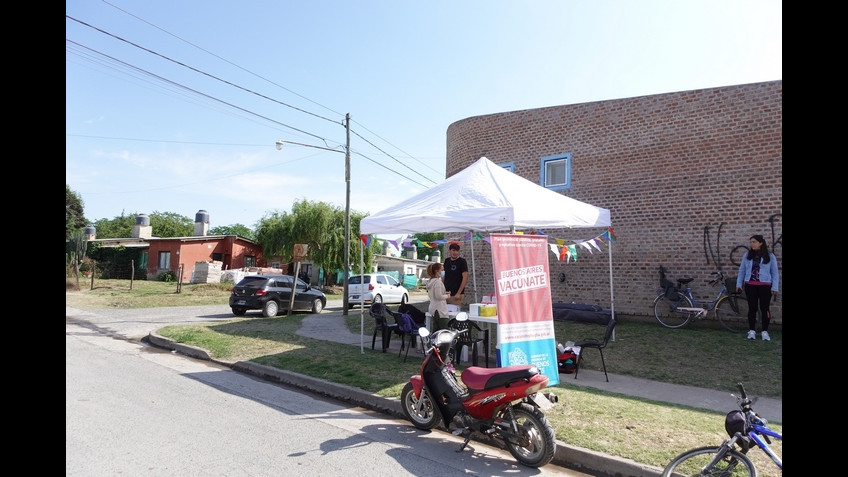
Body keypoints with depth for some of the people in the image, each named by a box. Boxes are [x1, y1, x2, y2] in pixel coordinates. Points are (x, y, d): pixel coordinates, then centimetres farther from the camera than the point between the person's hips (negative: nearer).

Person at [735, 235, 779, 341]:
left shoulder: (770, 256, 1)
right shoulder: (747, 255, 6)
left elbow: (775, 273, 2)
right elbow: (742, 270, 9)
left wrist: (774, 288, -4)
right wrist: (739, 284, 4)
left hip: (765, 286, -2)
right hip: (750, 285, 2)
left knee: (764, 308, 0)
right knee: (752, 308, 5)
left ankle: (765, 331, 10)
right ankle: (752, 331, 13)